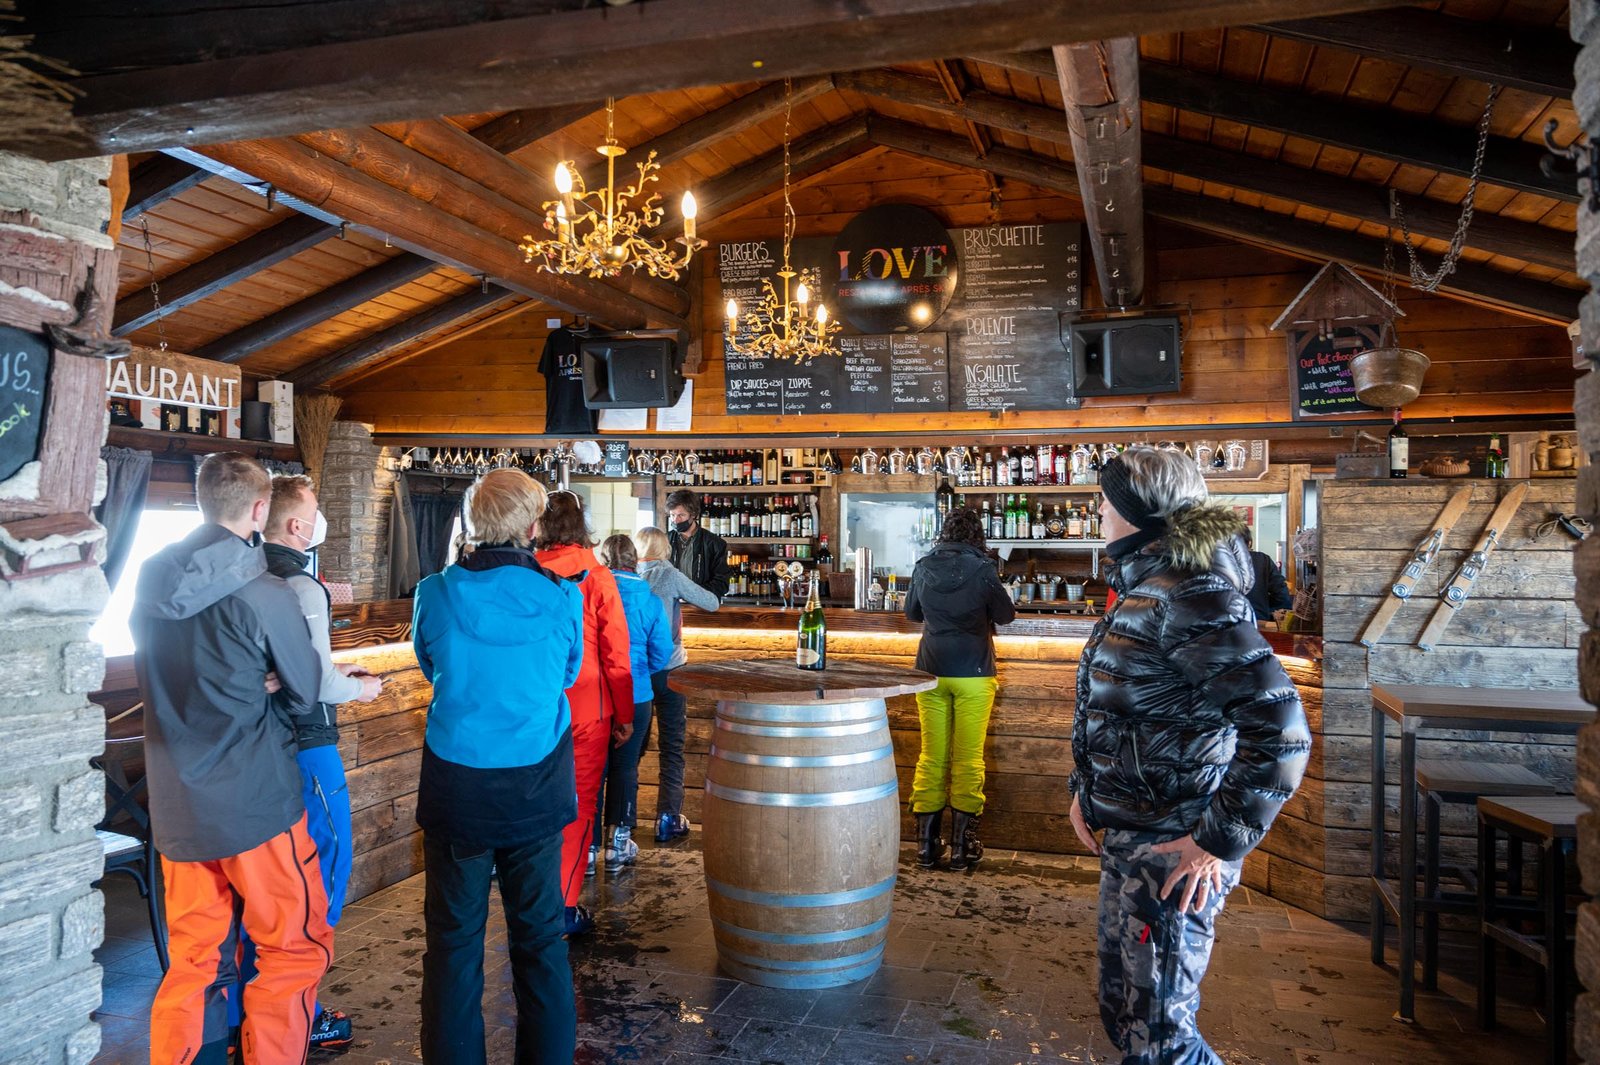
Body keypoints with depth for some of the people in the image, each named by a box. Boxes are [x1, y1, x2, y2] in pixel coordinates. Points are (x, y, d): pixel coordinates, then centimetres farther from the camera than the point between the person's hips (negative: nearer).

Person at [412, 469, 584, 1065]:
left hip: (455, 786, 0)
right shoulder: (562, 597, -10)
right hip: (535, 788, 0)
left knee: (454, 938, 12)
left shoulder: (435, 594, -8)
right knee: (540, 936, 13)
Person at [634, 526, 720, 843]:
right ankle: (668, 818, 3)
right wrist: (684, 595, 14)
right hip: (668, 669, -3)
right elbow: (712, 603, -3)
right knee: (671, 746, 5)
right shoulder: (669, 576, -9)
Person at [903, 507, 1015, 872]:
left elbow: (912, 612, 14)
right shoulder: (982, 569, -10)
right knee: (968, 759, 6)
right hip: (973, 674, -3)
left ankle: (926, 844, 14)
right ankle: (962, 845, 12)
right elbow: (1006, 614, 0)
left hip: (931, 670, 3)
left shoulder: (924, 566, 0)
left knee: (931, 756, 10)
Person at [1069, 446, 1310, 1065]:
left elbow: (1280, 730, -29)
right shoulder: (1141, 588, 9)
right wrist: (1084, 787, 15)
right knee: (1122, 1010, 22)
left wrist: (1220, 841, -23)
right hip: (1128, 837, 10)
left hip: (1171, 849, -10)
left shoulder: (1191, 596, -22)